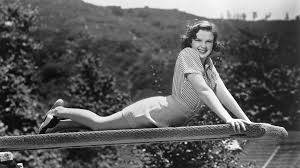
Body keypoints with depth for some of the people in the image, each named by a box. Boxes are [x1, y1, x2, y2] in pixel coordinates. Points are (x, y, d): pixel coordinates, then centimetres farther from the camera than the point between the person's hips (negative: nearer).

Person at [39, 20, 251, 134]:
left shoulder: (208, 63, 5)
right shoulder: (187, 55, -21)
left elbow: (223, 93, 1)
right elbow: (204, 91, -30)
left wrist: (246, 119, -10)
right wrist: (228, 119, -38)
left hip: (164, 121, 8)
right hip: (153, 112, -8)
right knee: (100, 123, 3)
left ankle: (61, 119, 34)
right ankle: (60, 112, 27)